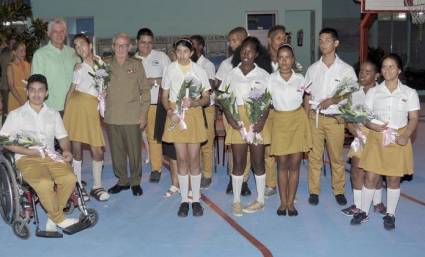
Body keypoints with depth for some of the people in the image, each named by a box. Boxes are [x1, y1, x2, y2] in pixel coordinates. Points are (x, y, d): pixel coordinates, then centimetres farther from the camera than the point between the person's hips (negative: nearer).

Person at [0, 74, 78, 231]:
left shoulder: (53, 114, 20)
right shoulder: (16, 115, 9)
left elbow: (63, 137, 19)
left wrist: (66, 150, -4)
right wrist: (28, 151, -13)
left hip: (51, 157, 3)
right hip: (26, 159, -3)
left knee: (70, 178, -28)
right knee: (44, 183, -34)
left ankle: (52, 217, -9)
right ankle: (59, 219, -14)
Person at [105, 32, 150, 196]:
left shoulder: (136, 65, 4)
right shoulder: (105, 65, 8)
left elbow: (145, 90, 3)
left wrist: (144, 114, -3)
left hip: (133, 117, -2)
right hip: (111, 117, 2)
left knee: (134, 151, 2)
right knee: (117, 151, 9)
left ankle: (135, 182, 18)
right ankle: (122, 180, 24)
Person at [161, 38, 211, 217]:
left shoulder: (199, 71, 0)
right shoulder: (170, 70, 2)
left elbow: (206, 99, 2)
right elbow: (164, 96, 6)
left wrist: (193, 103, -17)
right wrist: (169, 111, -12)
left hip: (194, 115, -1)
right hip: (175, 114, 1)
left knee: (194, 158, 1)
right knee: (181, 158, 3)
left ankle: (196, 199, 12)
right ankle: (184, 200, 13)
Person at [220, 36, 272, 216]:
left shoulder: (263, 75, 3)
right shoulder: (232, 74, 7)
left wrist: (262, 120, -13)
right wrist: (230, 119, -9)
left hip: (256, 120, -1)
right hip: (237, 121, 1)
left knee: (258, 161, 5)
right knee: (238, 162, 4)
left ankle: (260, 200, 18)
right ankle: (236, 201, 15)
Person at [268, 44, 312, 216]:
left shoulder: (300, 79, 1)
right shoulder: (271, 79, -1)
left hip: (298, 121, 1)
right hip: (279, 121, 0)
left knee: (294, 164, 3)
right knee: (282, 165, 4)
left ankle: (291, 202, 14)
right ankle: (283, 202, 15)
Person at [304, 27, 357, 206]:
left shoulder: (346, 70, -2)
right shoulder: (313, 69, 6)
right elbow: (308, 96, 10)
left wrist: (333, 101, -16)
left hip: (335, 119, -2)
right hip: (315, 117, 2)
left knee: (337, 157, 7)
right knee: (314, 156, 7)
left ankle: (339, 190, 23)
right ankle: (314, 191, 19)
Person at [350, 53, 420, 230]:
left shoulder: (409, 93, 2)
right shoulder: (373, 92, 5)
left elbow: (414, 119, -2)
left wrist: (405, 136, -18)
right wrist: (372, 125, -18)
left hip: (398, 139, -1)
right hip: (376, 138, 1)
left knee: (393, 179, 7)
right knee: (371, 176, 1)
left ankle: (390, 215, 21)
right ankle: (364, 212, 15)